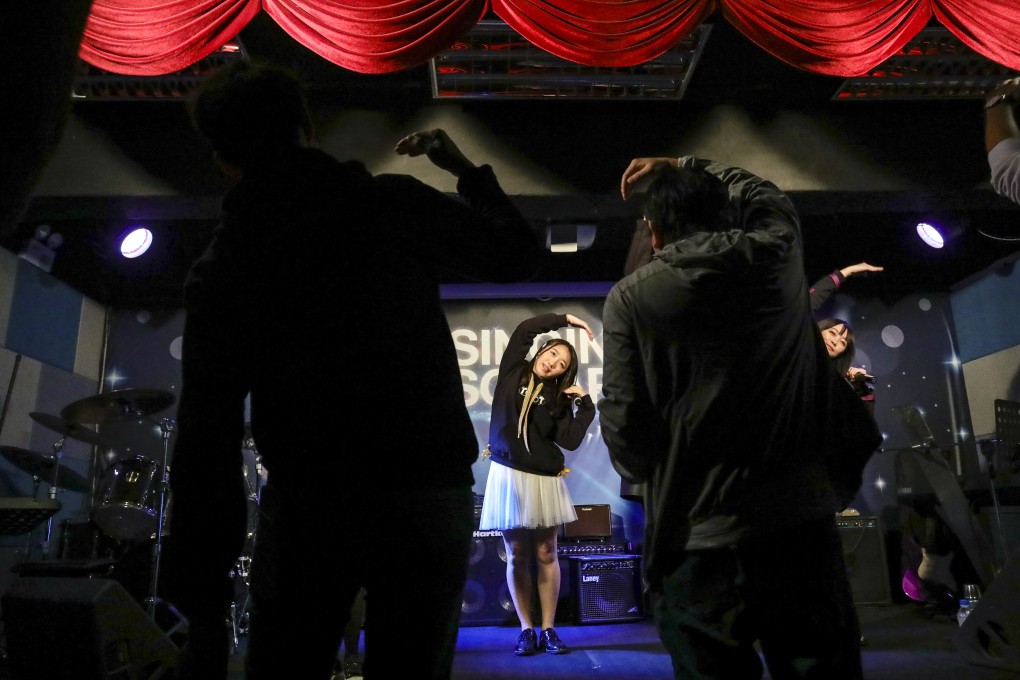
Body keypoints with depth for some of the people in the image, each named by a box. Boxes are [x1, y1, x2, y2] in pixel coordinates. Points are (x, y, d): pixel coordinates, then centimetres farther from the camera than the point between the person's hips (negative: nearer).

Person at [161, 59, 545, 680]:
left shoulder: (220, 268, 2)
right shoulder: (398, 205, -1)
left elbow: (207, 445, -1)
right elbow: (522, 254, 10)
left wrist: (202, 599, 4)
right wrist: (466, 169, 23)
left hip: (305, 509, 1)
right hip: (432, 497, 0)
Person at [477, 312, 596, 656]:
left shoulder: (558, 397, 4)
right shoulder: (512, 372, 5)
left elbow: (570, 440, -7)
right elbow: (524, 329, -4)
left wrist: (585, 403, -9)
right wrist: (565, 320, -2)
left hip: (544, 479, 0)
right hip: (508, 475, 0)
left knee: (545, 554, 4)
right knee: (516, 556, 5)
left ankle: (548, 629, 14)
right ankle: (526, 629, 15)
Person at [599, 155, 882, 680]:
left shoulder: (629, 296, -2)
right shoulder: (776, 256, 5)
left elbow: (622, 421, -5)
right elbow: (767, 196, 29)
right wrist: (684, 166, 36)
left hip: (696, 539, -2)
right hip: (799, 519, 3)